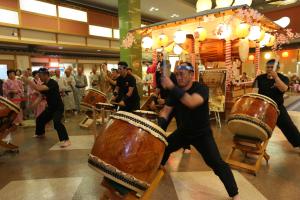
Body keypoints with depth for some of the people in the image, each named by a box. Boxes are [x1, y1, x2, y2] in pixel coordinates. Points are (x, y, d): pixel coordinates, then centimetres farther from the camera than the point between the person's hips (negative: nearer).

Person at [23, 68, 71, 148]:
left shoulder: (53, 83, -23)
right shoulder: (44, 84, 6)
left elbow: (38, 88, -35)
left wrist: (27, 80, -28)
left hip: (58, 107, -9)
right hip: (50, 107, 10)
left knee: (57, 122, -29)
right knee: (40, 119, 21)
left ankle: (66, 140, -24)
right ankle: (40, 133, 48)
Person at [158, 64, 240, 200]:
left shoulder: (201, 88, -22)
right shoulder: (175, 92, -5)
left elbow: (191, 103, -43)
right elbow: (166, 111, -8)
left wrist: (172, 87, -47)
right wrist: (159, 126, -26)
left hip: (202, 133, -5)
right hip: (182, 132, 5)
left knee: (217, 163, -13)